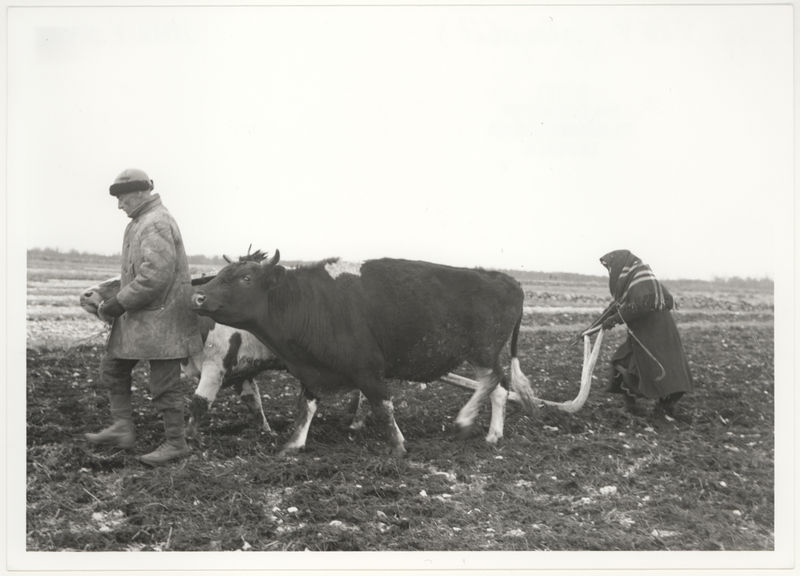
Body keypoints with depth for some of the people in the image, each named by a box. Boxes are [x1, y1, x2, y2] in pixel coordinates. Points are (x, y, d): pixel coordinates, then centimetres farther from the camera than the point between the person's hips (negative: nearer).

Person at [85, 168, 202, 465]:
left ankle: (176, 443, 10)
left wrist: (116, 304, -19)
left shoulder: (156, 223, -17)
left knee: (164, 385, -2)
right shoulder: (140, 222, 15)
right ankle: (122, 428, 22)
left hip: (160, 317, -11)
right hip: (137, 318, 11)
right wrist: (117, 303, 10)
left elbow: (154, 277, -26)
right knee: (112, 369, 15)